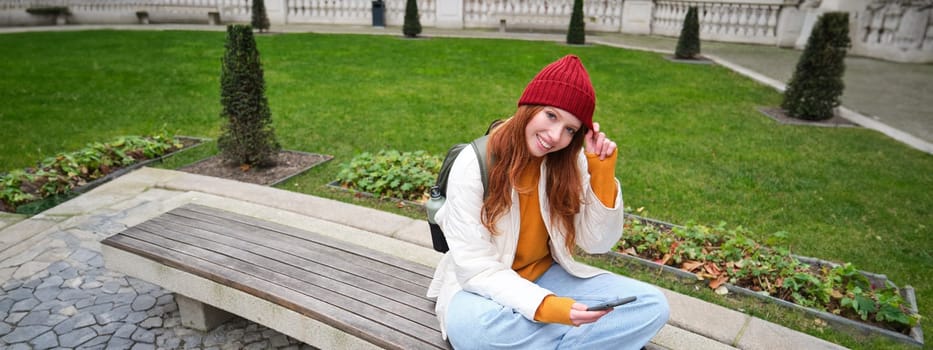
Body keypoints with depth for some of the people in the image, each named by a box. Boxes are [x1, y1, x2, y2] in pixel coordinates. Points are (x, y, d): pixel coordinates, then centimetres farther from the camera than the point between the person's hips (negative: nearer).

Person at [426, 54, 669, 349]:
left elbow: (597, 243, -6)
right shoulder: (474, 165, -20)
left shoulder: (570, 162, -7)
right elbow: (475, 267, -22)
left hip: (546, 275, 4)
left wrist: (602, 173, -18)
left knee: (652, 306, -11)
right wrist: (546, 307, -35)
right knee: (467, 324, -38)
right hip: (487, 285, -3)